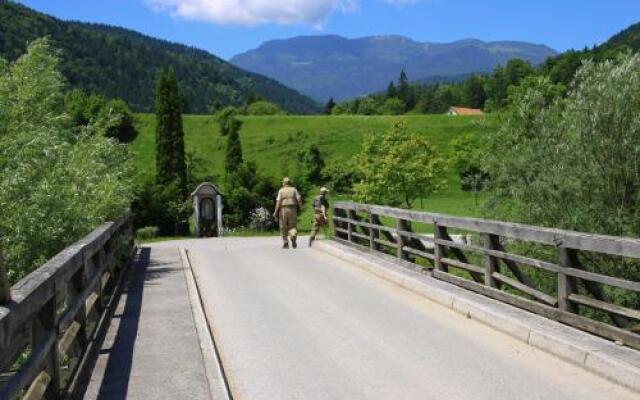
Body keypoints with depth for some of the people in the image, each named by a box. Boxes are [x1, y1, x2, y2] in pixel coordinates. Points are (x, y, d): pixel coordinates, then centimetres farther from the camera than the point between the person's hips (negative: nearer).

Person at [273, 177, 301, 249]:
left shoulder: (281, 191, 4)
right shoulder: (294, 190, 8)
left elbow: (278, 202, -5)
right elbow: (299, 199, -2)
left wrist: (276, 212, -4)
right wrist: (300, 207, 10)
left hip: (283, 209, -1)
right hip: (292, 209, 1)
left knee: (284, 227, 10)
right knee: (292, 226, 5)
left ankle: (286, 243, 9)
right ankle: (293, 237, -25)